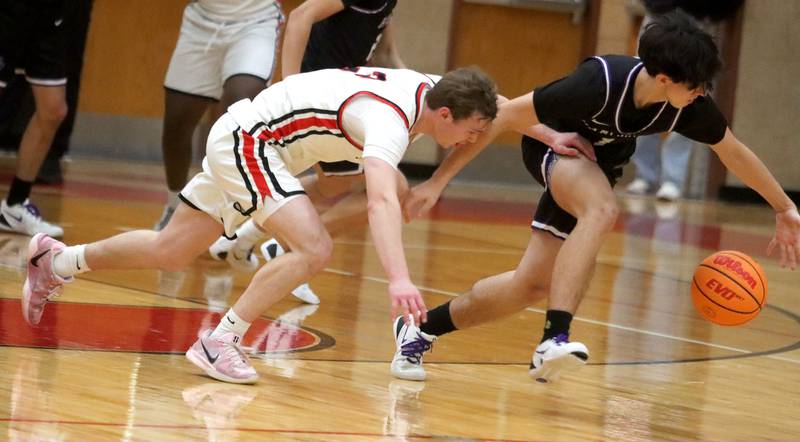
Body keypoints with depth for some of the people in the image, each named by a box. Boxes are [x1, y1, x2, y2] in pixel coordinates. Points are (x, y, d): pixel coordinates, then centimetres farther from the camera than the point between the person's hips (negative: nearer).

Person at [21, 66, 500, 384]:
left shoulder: (424, 85, -7)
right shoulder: (390, 120, -32)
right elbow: (381, 202, -48)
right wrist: (399, 278, -61)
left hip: (242, 141, 9)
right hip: (249, 139, -9)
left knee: (169, 252, 18)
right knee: (313, 248, -24)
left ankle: (56, 262, 35)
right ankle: (220, 341, -18)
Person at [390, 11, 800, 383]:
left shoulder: (689, 106, -23)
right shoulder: (599, 83, -38)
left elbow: (734, 153, -2)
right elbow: (504, 116, -31)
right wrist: (438, 181, -29)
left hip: (595, 166, 6)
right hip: (551, 145, -6)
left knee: (532, 285, 1)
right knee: (602, 210, -38)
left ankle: (421, 329, 19)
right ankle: (554, 339, -44)